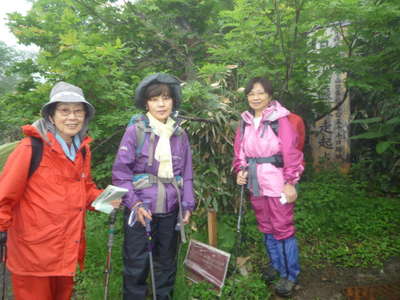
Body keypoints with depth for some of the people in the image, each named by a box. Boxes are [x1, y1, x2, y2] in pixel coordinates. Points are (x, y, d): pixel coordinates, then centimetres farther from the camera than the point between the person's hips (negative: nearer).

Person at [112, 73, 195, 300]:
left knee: (167, 261, 19)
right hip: (141, 209, -3)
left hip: (170, 210, 4)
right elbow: (121, 172, -10)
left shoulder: (180, 134, 5)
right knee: (137, 264, 7)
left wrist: (188, 205, 3)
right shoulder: (135, 130, -8)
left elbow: (186, 174, 9)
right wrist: (134, 204, -16)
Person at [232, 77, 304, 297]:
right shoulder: (245, 122, 7)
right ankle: (276, 265, 37)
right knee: (266, 228, 18)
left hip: (278, 184, -6)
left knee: (283, 229, 1)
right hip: (256, 185, 6)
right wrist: (240, 170, -2)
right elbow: (240, 151, 14)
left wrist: (290, 182, -15)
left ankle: (291, 275, 19)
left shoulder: (280, 120, -11)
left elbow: (291, 153, -13)